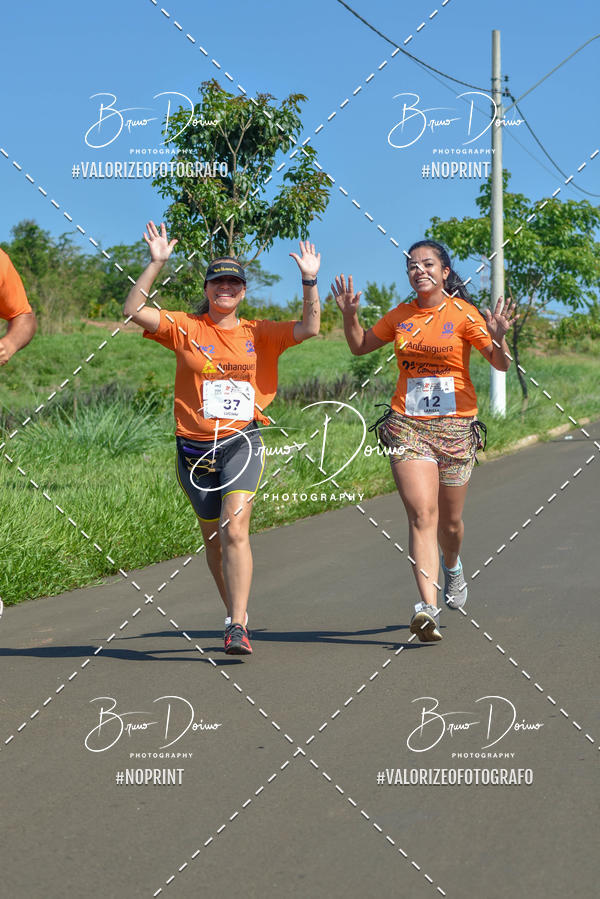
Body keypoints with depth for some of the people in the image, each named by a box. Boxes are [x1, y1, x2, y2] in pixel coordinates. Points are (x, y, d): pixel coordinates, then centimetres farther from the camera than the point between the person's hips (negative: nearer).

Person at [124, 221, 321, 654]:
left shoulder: (260, 334, 8)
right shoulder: (185, 327, 3)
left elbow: (309, 328, 2)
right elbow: (134, 310, -8)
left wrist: (309, 281, -8)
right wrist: (157, 264, -15)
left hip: (241, 443, -1)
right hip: (195, 448, 1)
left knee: (235, 530, -17)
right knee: (213, 537, 11)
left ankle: (238, 629, -20)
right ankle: (236, 613, 31)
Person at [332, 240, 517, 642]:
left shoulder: (462, 313, -3)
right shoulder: (401, 315, 7)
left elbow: (501, 364, -6)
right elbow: (360, 346, 21)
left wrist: (499, 337, -26)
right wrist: (350, 315, 3)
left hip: (455, 426, -1)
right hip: (408, 424, 1)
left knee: (450, 522, 11)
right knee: (422, 515, -15)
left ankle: (452, 565, 47)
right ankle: (428, 607, -22)